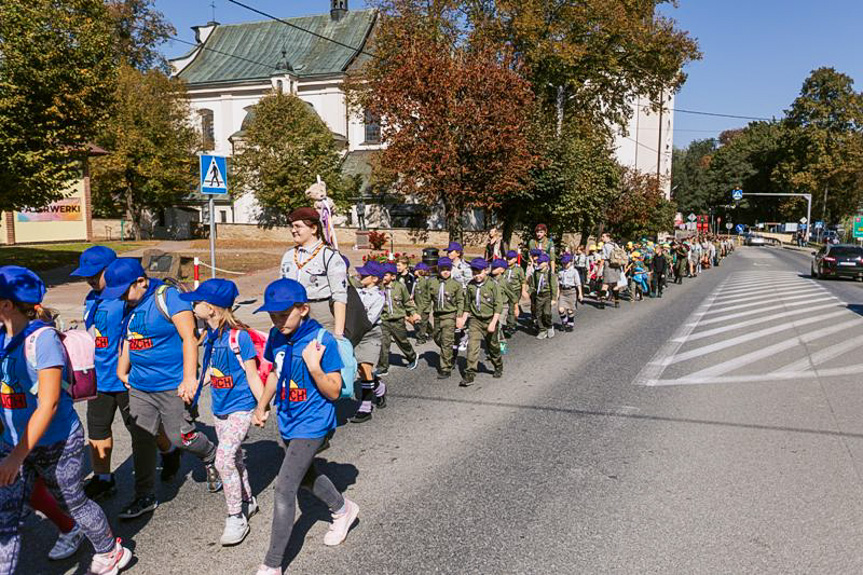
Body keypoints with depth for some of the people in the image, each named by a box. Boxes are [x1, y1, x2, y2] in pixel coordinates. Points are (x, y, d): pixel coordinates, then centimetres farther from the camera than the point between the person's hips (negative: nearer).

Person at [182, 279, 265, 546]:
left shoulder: (238, 336, -21)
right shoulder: (210, 336, 2)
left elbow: (252, 377, -16)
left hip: (240, 408, -8)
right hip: (220, 408, 8)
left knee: (224, 459, -12)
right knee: (233, 458, 18)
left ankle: (236, 517, 2)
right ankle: (247, 501, 36)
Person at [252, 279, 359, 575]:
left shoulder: (322, 340, -23)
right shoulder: (277, 336, -4)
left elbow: (333, 392, -19)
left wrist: (313, 366, -34)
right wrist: (261, 407, 14)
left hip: (312, 425, -8)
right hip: (288, 422, 8)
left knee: (284, 490, -9)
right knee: (305, 476, 26)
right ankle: (343, 509, 53)